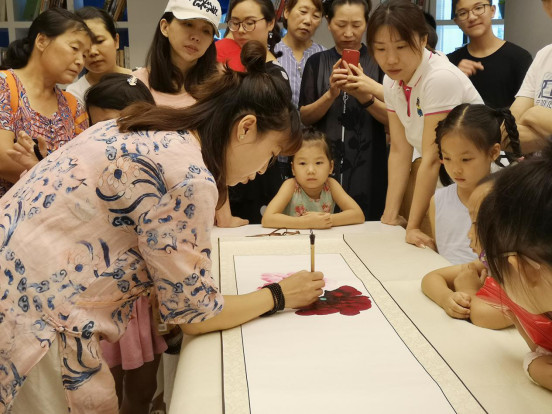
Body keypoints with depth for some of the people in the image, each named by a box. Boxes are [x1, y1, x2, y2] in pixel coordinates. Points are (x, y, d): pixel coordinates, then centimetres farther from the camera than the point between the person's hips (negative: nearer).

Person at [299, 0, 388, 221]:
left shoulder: (378, 62, 1)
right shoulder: (317, 62, 5)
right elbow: (304, 117, 0)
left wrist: (364, 97, -20)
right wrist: (331, 94, -17)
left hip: (368, 166, -1)